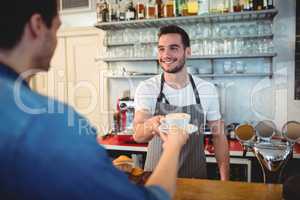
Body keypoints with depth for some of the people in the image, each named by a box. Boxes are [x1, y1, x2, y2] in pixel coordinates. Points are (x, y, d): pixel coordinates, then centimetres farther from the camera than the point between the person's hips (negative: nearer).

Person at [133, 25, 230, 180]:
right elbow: (138, 135, -20)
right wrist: (150, 126, -43)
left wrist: (224, 179, -5)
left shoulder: (208, 90, -8)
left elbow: (218, 135, 0)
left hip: (196, 176, 1)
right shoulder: (146, 88, -11)